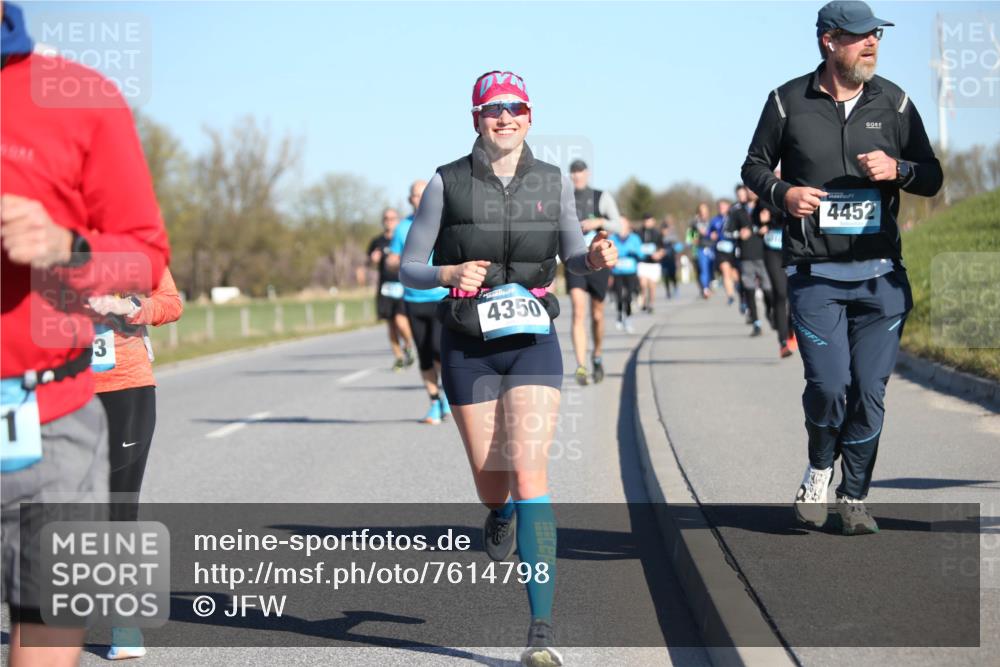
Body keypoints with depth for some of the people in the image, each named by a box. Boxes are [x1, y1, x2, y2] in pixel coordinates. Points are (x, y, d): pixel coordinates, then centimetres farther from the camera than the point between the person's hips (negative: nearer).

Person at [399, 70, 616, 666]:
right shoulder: (447, 183, -2)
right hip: (469, 346, 0)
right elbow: (409, 269, 1)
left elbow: (572, 253, 16)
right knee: (492, 480, 6)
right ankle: (501, 516, 49)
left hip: (533, 340, 0)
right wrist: (448, 272, -19)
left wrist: (595, 259, -7)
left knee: (529, 472, -15)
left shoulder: (553, 182, 3)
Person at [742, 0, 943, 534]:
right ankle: (818, 471, 17)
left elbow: (932, 178, 11)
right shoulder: (788, 102, 2)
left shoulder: (894, 103, 7)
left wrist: (897, 168, -11)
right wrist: (783, 193, -10)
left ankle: (854, 497, 16)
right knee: (829, 385, -12)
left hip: (880, 276, 2)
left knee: (869, 390, 0)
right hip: (814, 275, -2)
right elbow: (754, 167, 11)